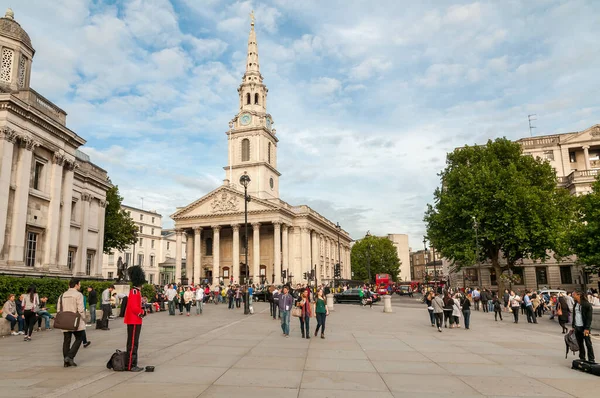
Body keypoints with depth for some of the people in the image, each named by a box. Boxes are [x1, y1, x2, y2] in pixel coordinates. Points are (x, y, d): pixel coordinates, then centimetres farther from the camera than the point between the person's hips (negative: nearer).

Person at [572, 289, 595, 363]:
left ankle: (591, 360, 9)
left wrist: (587, 328, -19)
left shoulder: (587, 305, -12)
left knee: (588, 344, 0)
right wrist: (573, 326, 13)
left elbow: (589, 318, -14)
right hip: (577, 327, 7)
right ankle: (582, 359, 21)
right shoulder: (575, 304, 11)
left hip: (584, 328, -7)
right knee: (580, 344, 12)